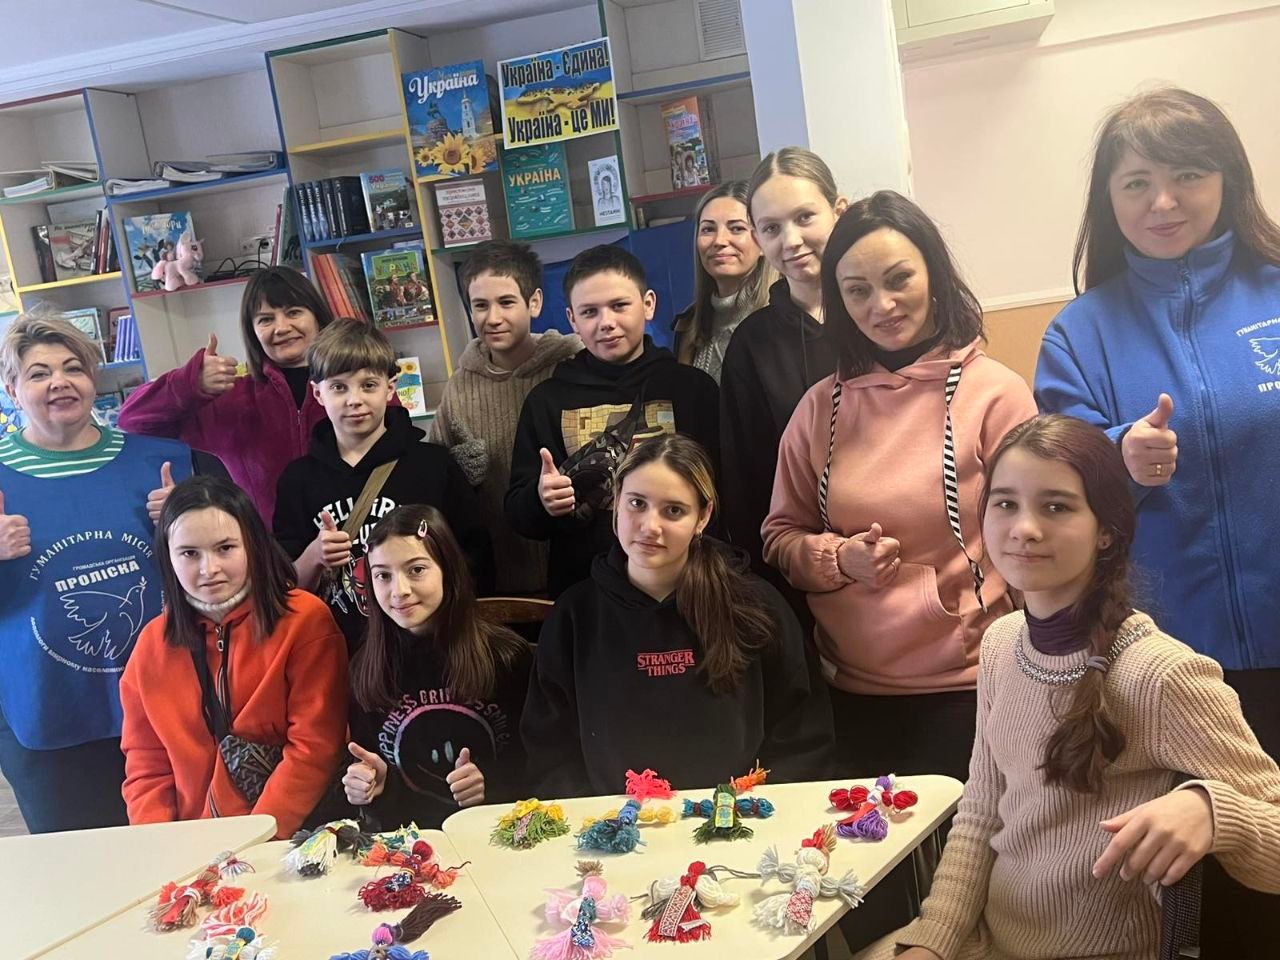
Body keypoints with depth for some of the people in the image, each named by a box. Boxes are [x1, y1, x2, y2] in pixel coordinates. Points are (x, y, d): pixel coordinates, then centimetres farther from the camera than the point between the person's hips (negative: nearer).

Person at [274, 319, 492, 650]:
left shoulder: (433, 463, 4)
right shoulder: (298, 478, 9)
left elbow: (478, 564, 5)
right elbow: (287, 589, 9)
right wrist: (314, 557, -9)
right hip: (339, 650, 2)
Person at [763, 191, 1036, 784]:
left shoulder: (994, 392, -7)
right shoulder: (822, 406, 3)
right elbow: (781, 537, 9)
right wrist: (840, 558, -11)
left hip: (966, 690, -3)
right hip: (848, 692, 3)